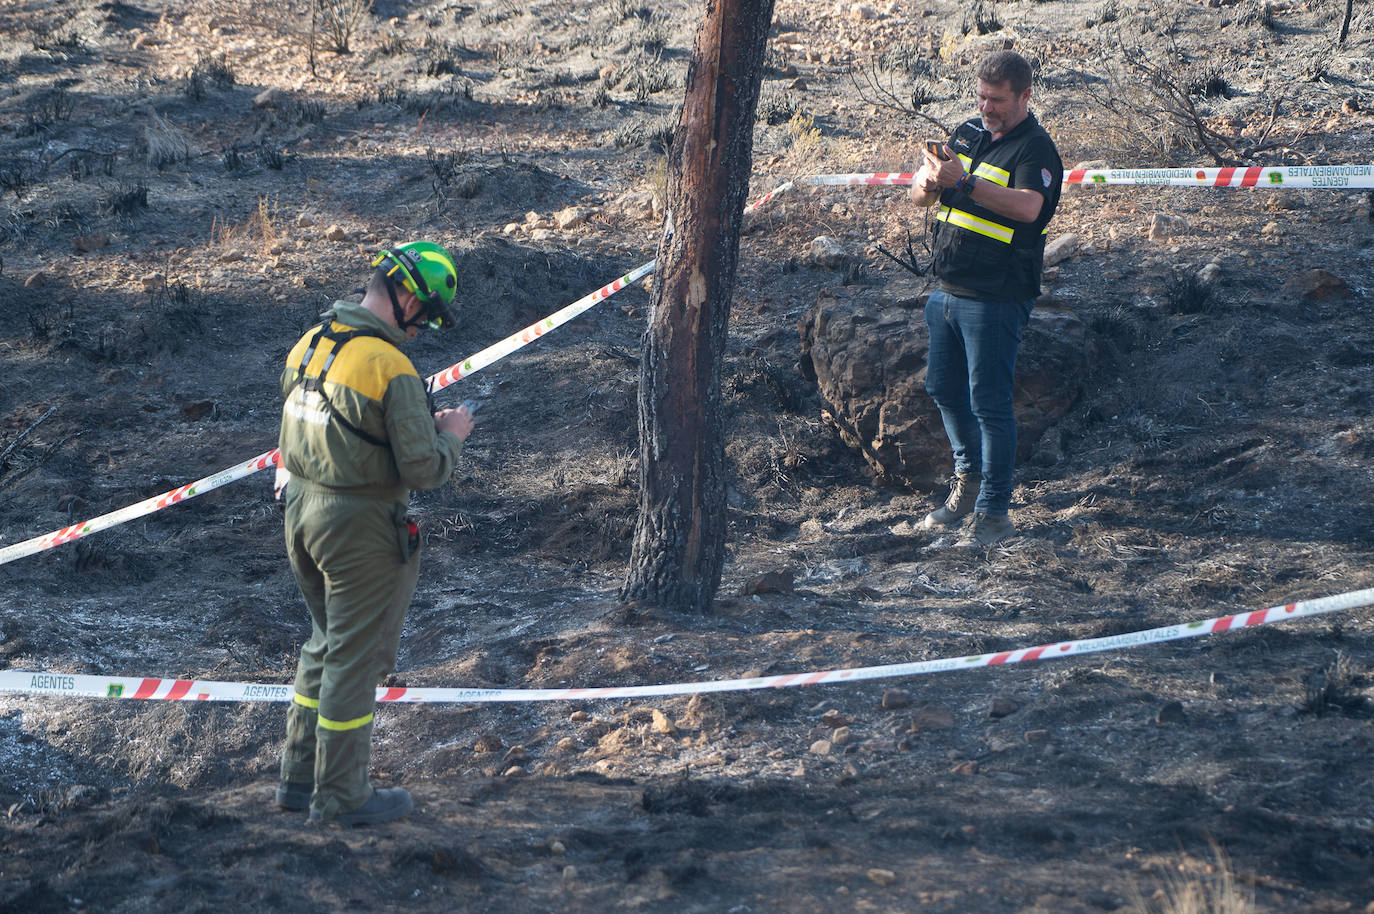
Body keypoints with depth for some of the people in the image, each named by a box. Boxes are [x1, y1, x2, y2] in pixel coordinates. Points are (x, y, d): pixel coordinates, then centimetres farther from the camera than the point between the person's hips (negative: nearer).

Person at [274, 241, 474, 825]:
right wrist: (451, 434, 0)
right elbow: (425, 470, -21)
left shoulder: (309, 343, 3)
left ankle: (299, 777, 29)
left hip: (301, 512, 8)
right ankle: (340, 797, 14)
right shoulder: (391, 369, -21)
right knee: (356, 657, 5)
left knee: (326, 644, 23)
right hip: (360, 528, -8)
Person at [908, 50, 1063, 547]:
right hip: (949, 290, 8)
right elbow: (919, 193, 10)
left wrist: (963, 182, -34)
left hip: (996, 297, -8)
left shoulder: (1035, 148, -11)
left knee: (989, 402, -6)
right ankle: (969, 479, 36)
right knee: (944, 390, 17)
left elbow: (1028, 206, -30)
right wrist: (932, 179, -14)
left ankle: (994, 510, 2)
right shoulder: (968, 133, 11)